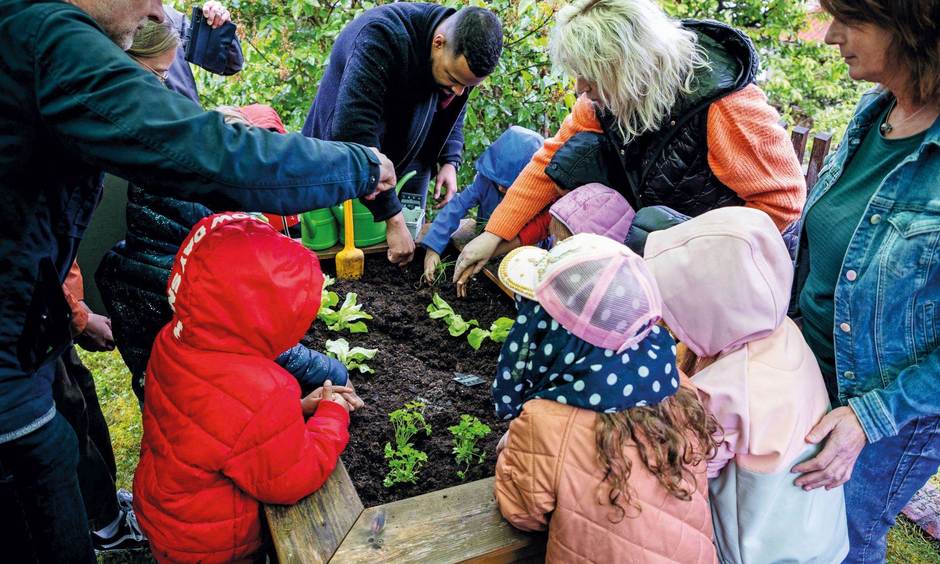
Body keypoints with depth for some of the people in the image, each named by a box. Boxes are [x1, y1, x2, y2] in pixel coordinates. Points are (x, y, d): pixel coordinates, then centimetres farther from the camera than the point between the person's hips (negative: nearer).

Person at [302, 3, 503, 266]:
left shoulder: (464, 59, -12)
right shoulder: (383, 36, -33)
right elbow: (353, 131, -40)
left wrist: (450, 162, -12)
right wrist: (393, 218, -40)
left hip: (407, 160, 5)